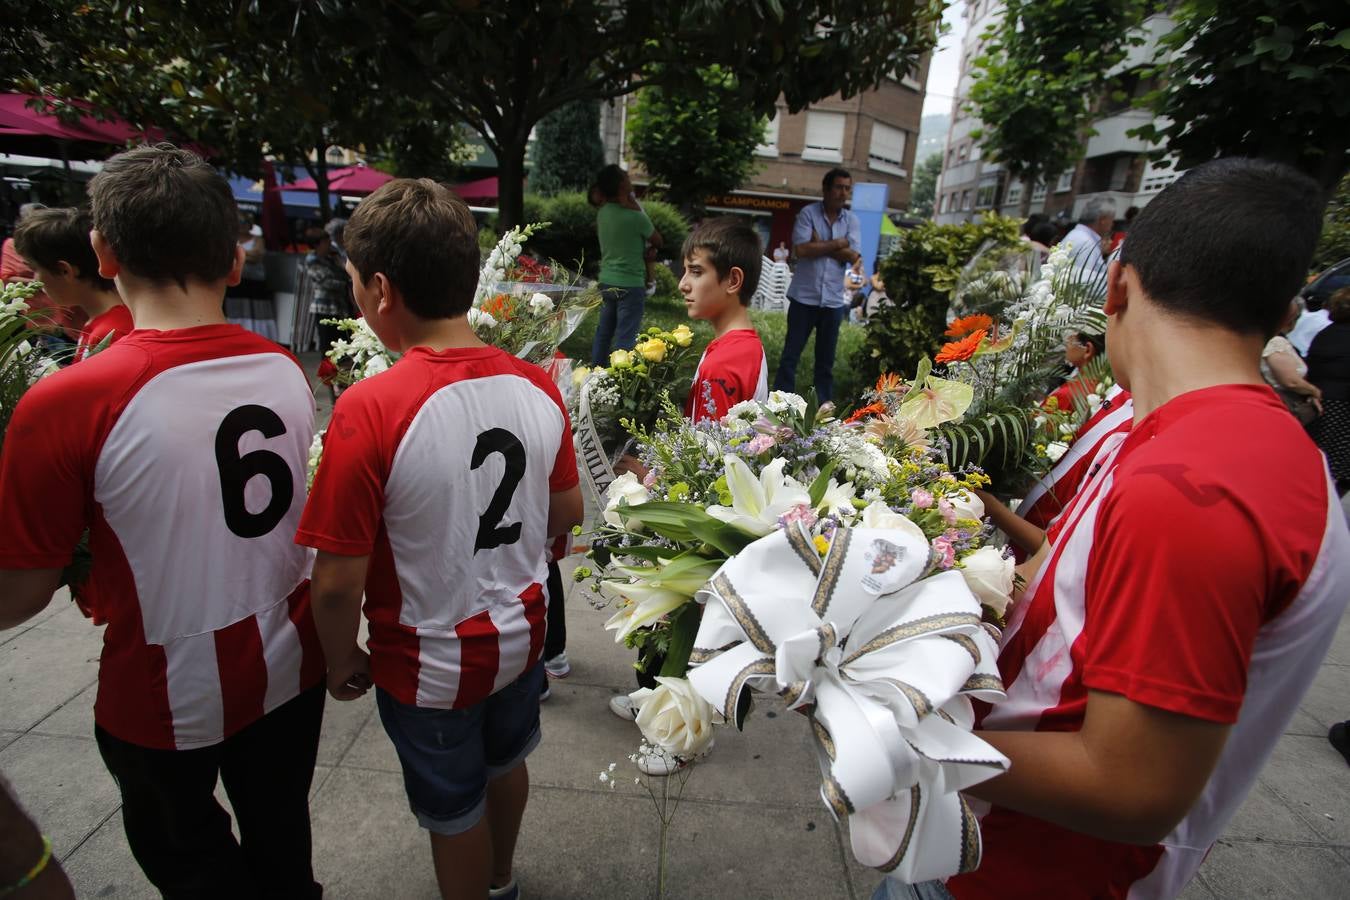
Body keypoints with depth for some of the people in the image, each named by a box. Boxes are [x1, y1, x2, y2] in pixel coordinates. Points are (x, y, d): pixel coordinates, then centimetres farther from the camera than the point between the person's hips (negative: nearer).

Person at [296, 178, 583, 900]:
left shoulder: (368, 411, -28)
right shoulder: (537, 386, -12)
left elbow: (338, 582, -22)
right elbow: (566, 512, 0)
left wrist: (342, 661, -3)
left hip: (431, 662, -5)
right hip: (520, 632, 6)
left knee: (454, 809, 21)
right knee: (505, 761, 31)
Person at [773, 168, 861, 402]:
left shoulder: (852, 220, 5)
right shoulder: (808, 213, -3)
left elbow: (853, 256, -8)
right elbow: (801, 249, -17)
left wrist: (820, 245, -10)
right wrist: (837, 244, -10)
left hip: (834, 300, 3)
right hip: (804, 297, -3)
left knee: (826, 359, 10)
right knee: (791, 354, 3)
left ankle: (823, 406, 18)